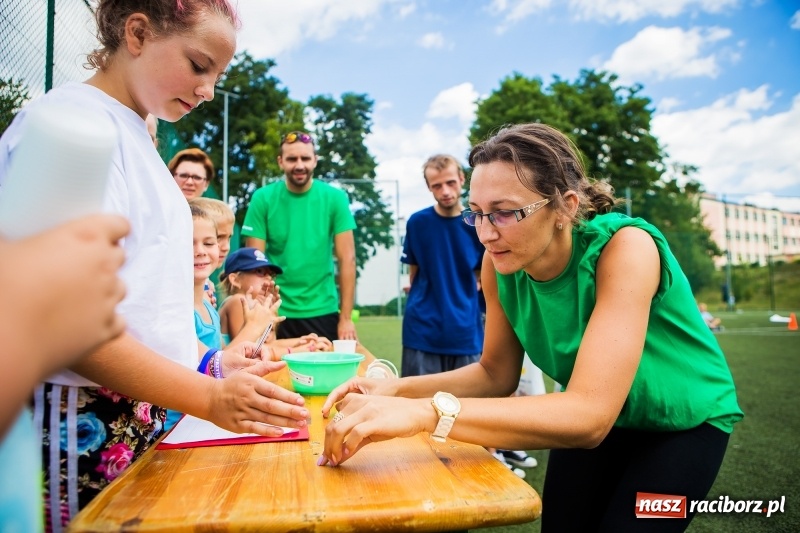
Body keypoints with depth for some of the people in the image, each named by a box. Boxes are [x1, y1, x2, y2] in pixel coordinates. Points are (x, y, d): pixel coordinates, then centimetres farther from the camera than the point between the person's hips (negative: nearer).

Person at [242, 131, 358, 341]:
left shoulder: (335, 198, -5)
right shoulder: (262, 199, -4)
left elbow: (347, 258, -6)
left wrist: (346, 317, -8)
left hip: (323, 312, 0)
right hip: (276, 313, 0)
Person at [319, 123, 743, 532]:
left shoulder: (624, 247, -34)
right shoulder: (498, 262, -18)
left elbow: (590, 415, -43)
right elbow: (497, 373, -8)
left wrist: (427, 412, -52)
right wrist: (399, 390, -24)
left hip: (685, 421, -3)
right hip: (593, 419, 4)